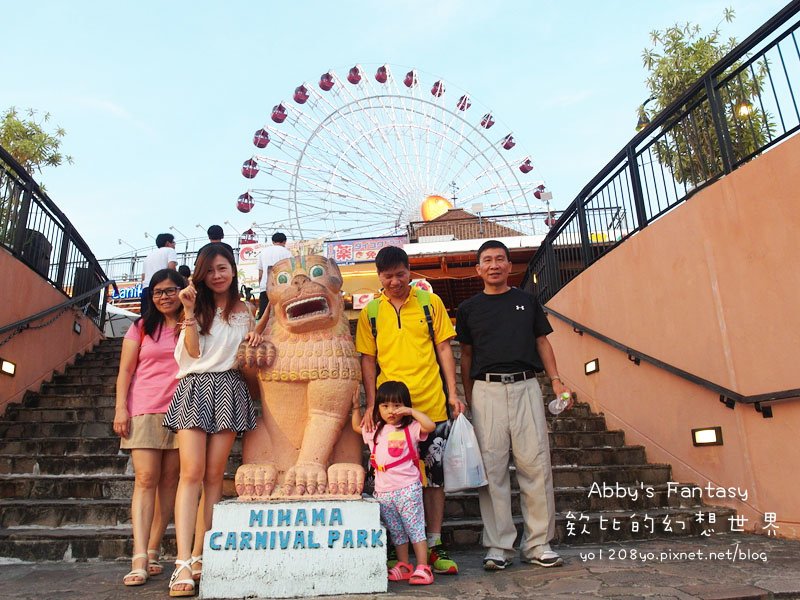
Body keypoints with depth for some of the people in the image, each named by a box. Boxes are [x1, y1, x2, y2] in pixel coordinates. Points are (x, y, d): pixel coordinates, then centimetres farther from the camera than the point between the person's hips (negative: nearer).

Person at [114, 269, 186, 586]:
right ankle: (139, 560, -8)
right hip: (144, 410, 0)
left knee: (169, 481, 3)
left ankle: (152, 552, 12)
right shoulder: (142, 327, 11)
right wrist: (121, 408, -2)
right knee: (145, 479, -7)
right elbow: (125, 371, 7)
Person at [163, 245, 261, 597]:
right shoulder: (197, 307, 10)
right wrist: (189, 311, -8)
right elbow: (194, 351, -2)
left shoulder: (244, 311, 16)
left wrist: (254, 341, 2)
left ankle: (202, 556, 8)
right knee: (192, 473, -13)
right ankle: (183, 563, -15)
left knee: (214, 475, 2)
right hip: (195, 387, -2)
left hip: (229, 389, 2)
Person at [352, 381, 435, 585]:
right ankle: (404, 566, 27)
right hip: (383, 492, 6)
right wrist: (356, 407, 18)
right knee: (396, 532, 15)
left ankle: (422, 567, 5)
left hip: (407, 489, -5)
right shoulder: (374, 431, 12)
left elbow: (430, 426, -21)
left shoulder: (410, 428, -4)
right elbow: (356, 427, 28)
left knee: (415, 528, -1)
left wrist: (411, 412, -20)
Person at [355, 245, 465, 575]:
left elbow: (444, 349, 6)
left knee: (433, 473, 7)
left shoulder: (431, 303, 5)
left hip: (431, 405, 0)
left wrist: (453, 393, 0)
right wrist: (371, 405, -1)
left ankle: (435, 546, 20)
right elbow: (367, 360, 6)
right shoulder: (370, 312, 6)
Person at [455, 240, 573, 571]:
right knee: (492, 467, -1)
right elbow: (466, 355, 14)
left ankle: (537, 543, 11)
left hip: (526, 386, 1)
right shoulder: (469, 308, 12)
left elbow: (542, 342, 16)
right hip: (487, 389, 0)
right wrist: (468, 398, 8)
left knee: (535, 464, -1)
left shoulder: (527, 301, 15)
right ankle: (498, 546, 8)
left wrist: (556, 379, 3)